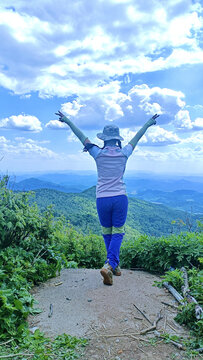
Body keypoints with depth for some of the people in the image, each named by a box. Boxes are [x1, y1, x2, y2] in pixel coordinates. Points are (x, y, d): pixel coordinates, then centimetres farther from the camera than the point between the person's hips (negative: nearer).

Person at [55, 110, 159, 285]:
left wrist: (67, 120, 23)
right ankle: (110, 265, -11)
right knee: (117, 233, 6)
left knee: (107, 233, 15)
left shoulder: (98, 153, -2)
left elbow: (82, 136, 10)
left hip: (102, 199, 0)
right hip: (120, 198, 0)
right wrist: (148, 124, 35)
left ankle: (114, 265, 27)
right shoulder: (124, 153, 1)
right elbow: (137, 138, 18)